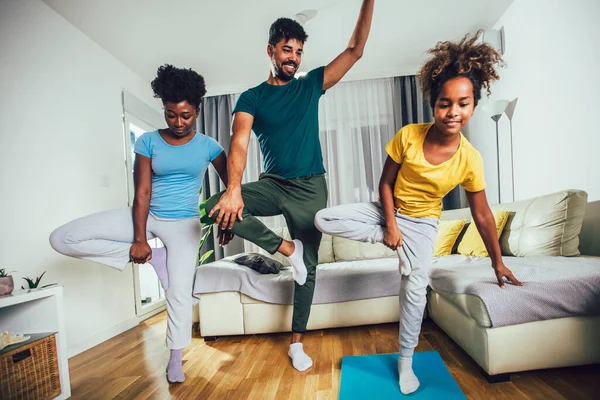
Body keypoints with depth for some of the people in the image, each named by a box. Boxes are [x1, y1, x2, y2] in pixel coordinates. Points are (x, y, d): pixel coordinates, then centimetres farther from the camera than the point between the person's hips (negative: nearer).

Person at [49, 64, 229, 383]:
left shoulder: (208, 146, -6)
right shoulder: (148, 141, -6)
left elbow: (231, 185, 2)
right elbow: (142, 192, -9)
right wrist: (139, 239, -12)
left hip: (184, 223, -2)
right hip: (146, 215, 2)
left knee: (180, 292, -4)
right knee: (62, 239, -8)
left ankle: (175, 360, 22)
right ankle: (152, 257, -3)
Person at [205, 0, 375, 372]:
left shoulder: (311, 84, 8)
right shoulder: (251, 98, 2)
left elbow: (355, 50, 4)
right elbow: (239, 143, -15)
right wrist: (234, 189, -33)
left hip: (310, 188, 1)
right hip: (272, 184, 0)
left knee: (309, 264, 3)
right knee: (218, 206, -26)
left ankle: (297, 342, 21)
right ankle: (287, 248, -10)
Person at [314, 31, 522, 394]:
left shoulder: (470, 160, -17)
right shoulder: (408, 136, -20)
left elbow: (482, 214, -6)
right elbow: (386, 183, -10)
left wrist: (498, 262, 1)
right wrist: (390, 225, -16)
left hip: (423, 222, 0)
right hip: (388, 210, 1)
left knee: (415, 287, -10)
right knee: (323, 220, -16)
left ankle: (406, 360, 16)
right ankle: (394, 244, -7)